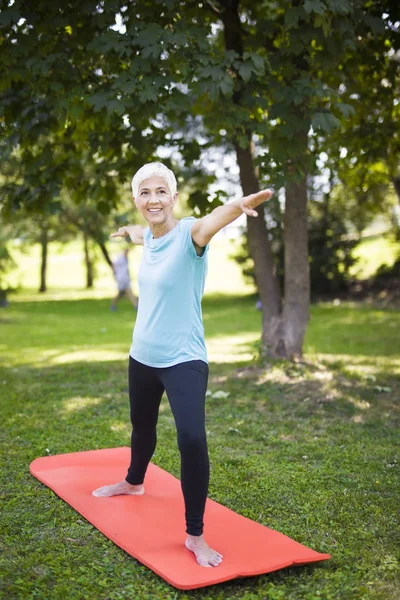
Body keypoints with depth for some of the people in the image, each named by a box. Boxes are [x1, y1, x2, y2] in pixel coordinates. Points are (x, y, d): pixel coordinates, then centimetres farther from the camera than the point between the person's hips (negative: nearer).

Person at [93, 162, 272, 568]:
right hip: (142, 355, 7)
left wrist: (241, 205, -66)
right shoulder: (148, 236, 1)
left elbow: (213, 220, -44)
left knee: (192, 440, -20)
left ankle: (195, 537, -3)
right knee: (142, 426, 27)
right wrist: (126, 230, 51)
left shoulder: (189, 232, -18)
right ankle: (133, 482, 55)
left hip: (183, 359, -7)